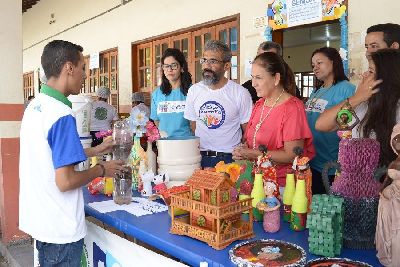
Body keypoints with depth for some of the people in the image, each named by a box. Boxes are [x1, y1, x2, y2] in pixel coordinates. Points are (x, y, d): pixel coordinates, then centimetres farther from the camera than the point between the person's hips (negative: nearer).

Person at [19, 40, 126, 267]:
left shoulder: (35, 106, 4)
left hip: (38, 219, 8)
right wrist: (101, 170, -11)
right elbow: (65, 181, -26)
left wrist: (95, 151, 15)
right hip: (60, 229, -8)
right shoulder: (62, 115, -24)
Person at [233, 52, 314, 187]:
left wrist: (253, 154, -15)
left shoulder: (292, 108, -12)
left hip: (282, 183, -7)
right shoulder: (259, 104, 13)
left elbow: (292, 155, -15)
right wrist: (244, 149, -2)